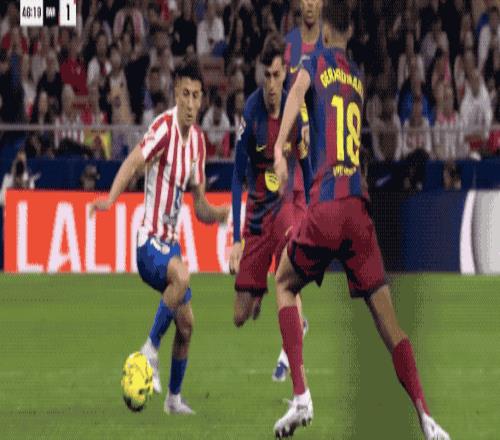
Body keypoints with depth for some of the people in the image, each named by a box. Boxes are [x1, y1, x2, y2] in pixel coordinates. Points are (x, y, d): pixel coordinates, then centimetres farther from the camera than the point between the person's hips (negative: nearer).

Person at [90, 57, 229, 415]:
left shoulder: (197, 140, 8)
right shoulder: (165, 128, -15)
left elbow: (200, 206, 16)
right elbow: (134, 162, -30)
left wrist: (219, 213, -3)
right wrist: (110, 199, -44)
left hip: (171, 241, 8)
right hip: (150, 240, -8)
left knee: (186, 323, 8)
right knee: (181, 275, -36)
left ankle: (174, 397, 23)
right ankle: (151, 350, -22)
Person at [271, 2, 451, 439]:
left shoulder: (317, 62, 8)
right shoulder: (358, 77, 21)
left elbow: (298, 91, -16)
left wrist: (280, 148, -27)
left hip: (325, 204, -4)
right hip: (359, 206, 4)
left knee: (285, 285, 18)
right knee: (388, 319, 4)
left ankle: (301, 397, 1)